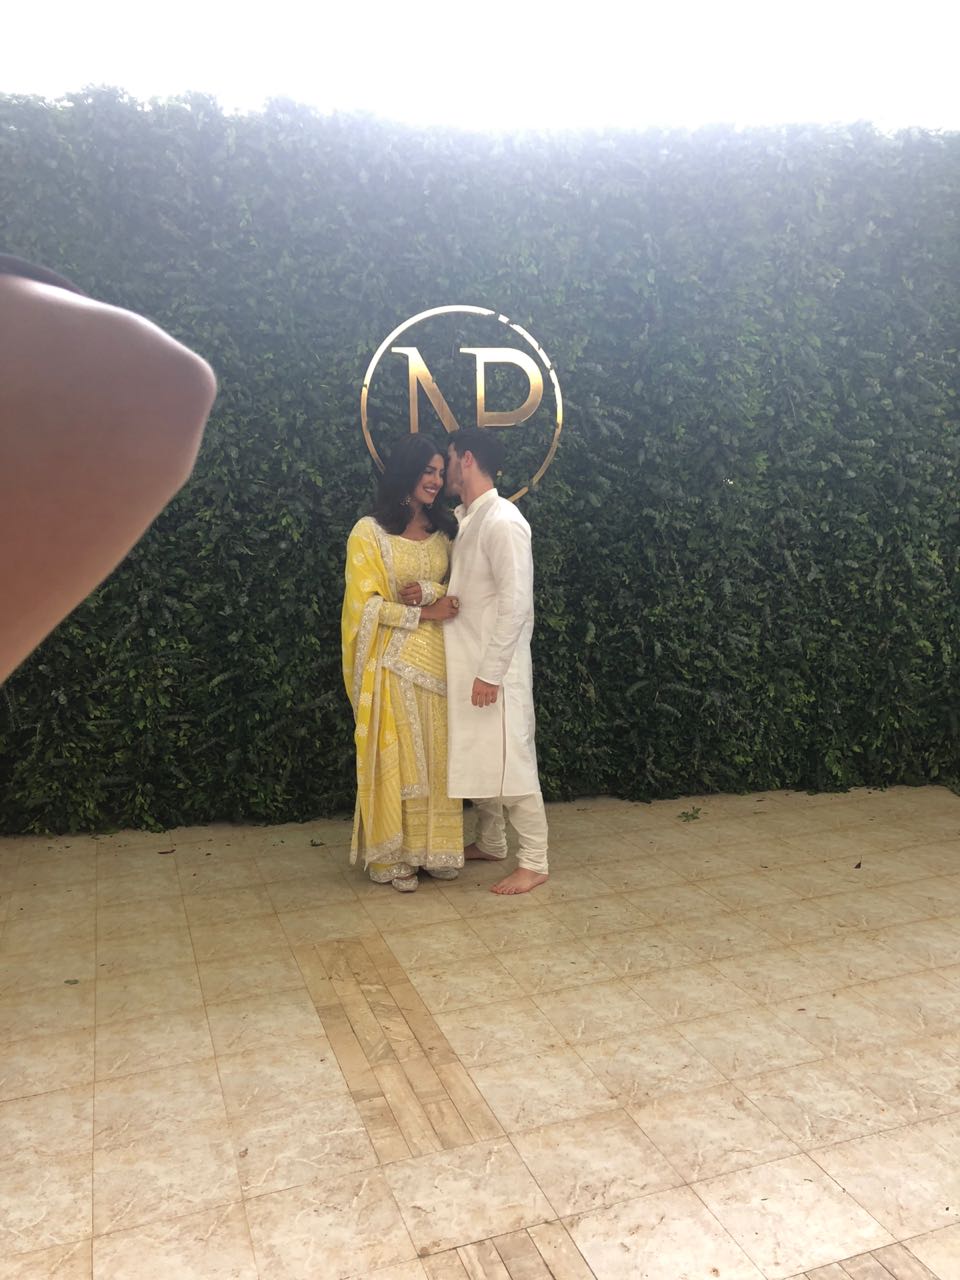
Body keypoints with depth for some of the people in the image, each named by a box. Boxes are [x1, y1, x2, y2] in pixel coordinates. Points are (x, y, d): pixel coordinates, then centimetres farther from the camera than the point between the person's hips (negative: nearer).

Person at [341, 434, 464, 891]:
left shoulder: (443, 531, 9)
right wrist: (424, 614, -15)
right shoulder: (369, 532, -6)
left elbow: (457, 592, 7)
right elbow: (365, 604, -10)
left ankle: (431, 847, 22)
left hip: (437, 658, 5)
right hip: (392, 661, -5)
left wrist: (427, 590, -14)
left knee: (436, 757, 9)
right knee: (394, 759, 2)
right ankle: (390, 856, 14)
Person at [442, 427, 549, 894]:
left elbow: (515, 603, -22)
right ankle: (489, 843, 33)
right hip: (467, 664, 10)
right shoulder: (466, 520, 12)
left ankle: (534, 862, 10)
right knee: (477, 758, 18)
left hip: (495, 668, -10)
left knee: (510, 761, -2)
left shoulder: (502, 522, -18)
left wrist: (490, 672, -22)